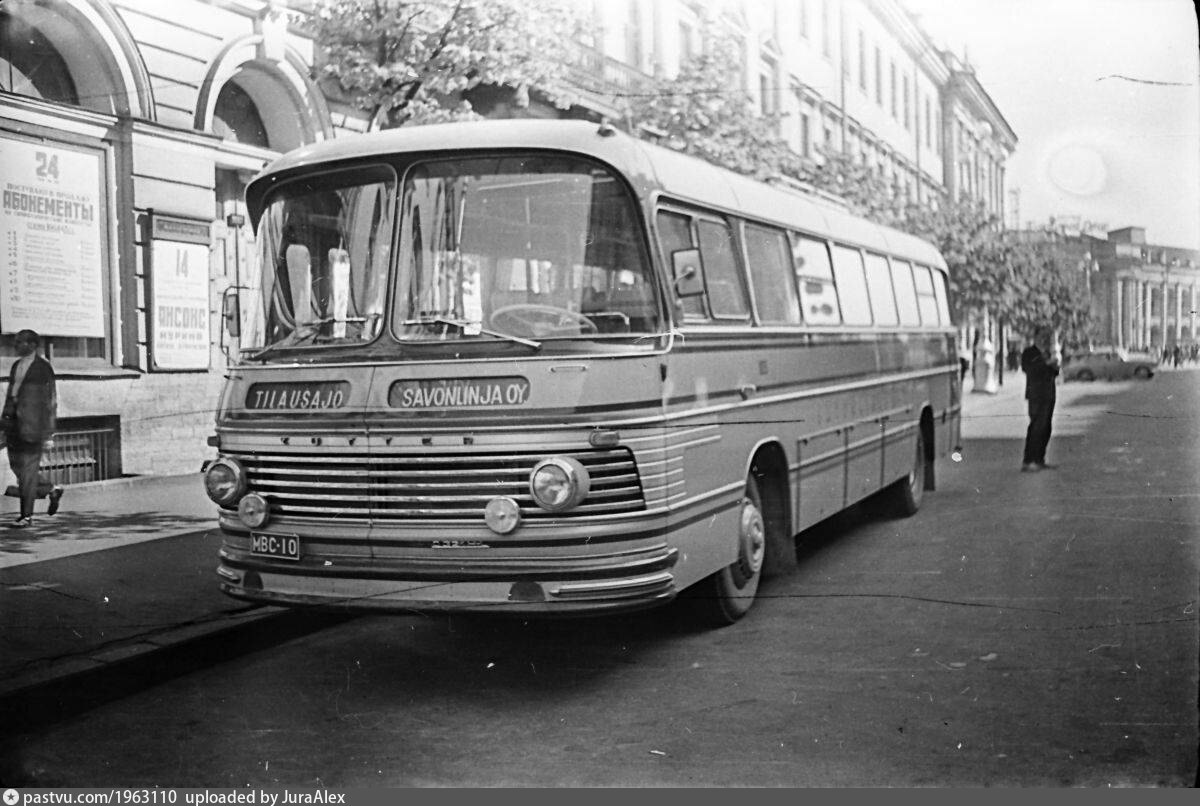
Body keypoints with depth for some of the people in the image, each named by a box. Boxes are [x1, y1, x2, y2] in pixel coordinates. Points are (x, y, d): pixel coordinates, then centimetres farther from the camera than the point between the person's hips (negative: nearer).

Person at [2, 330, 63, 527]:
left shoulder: (43, 367, -9)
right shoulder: (16, 365, 13)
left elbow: (50, 400, -9)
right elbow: (11, 394, 18)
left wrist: (48, 433, -12)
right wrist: (6, 420, 16)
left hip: (33, 421, -8)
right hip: (14, 420, 8)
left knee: (28, 468, -5)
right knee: (15, 464, 9)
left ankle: (26, 515, 2)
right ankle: (52, 490, 27)